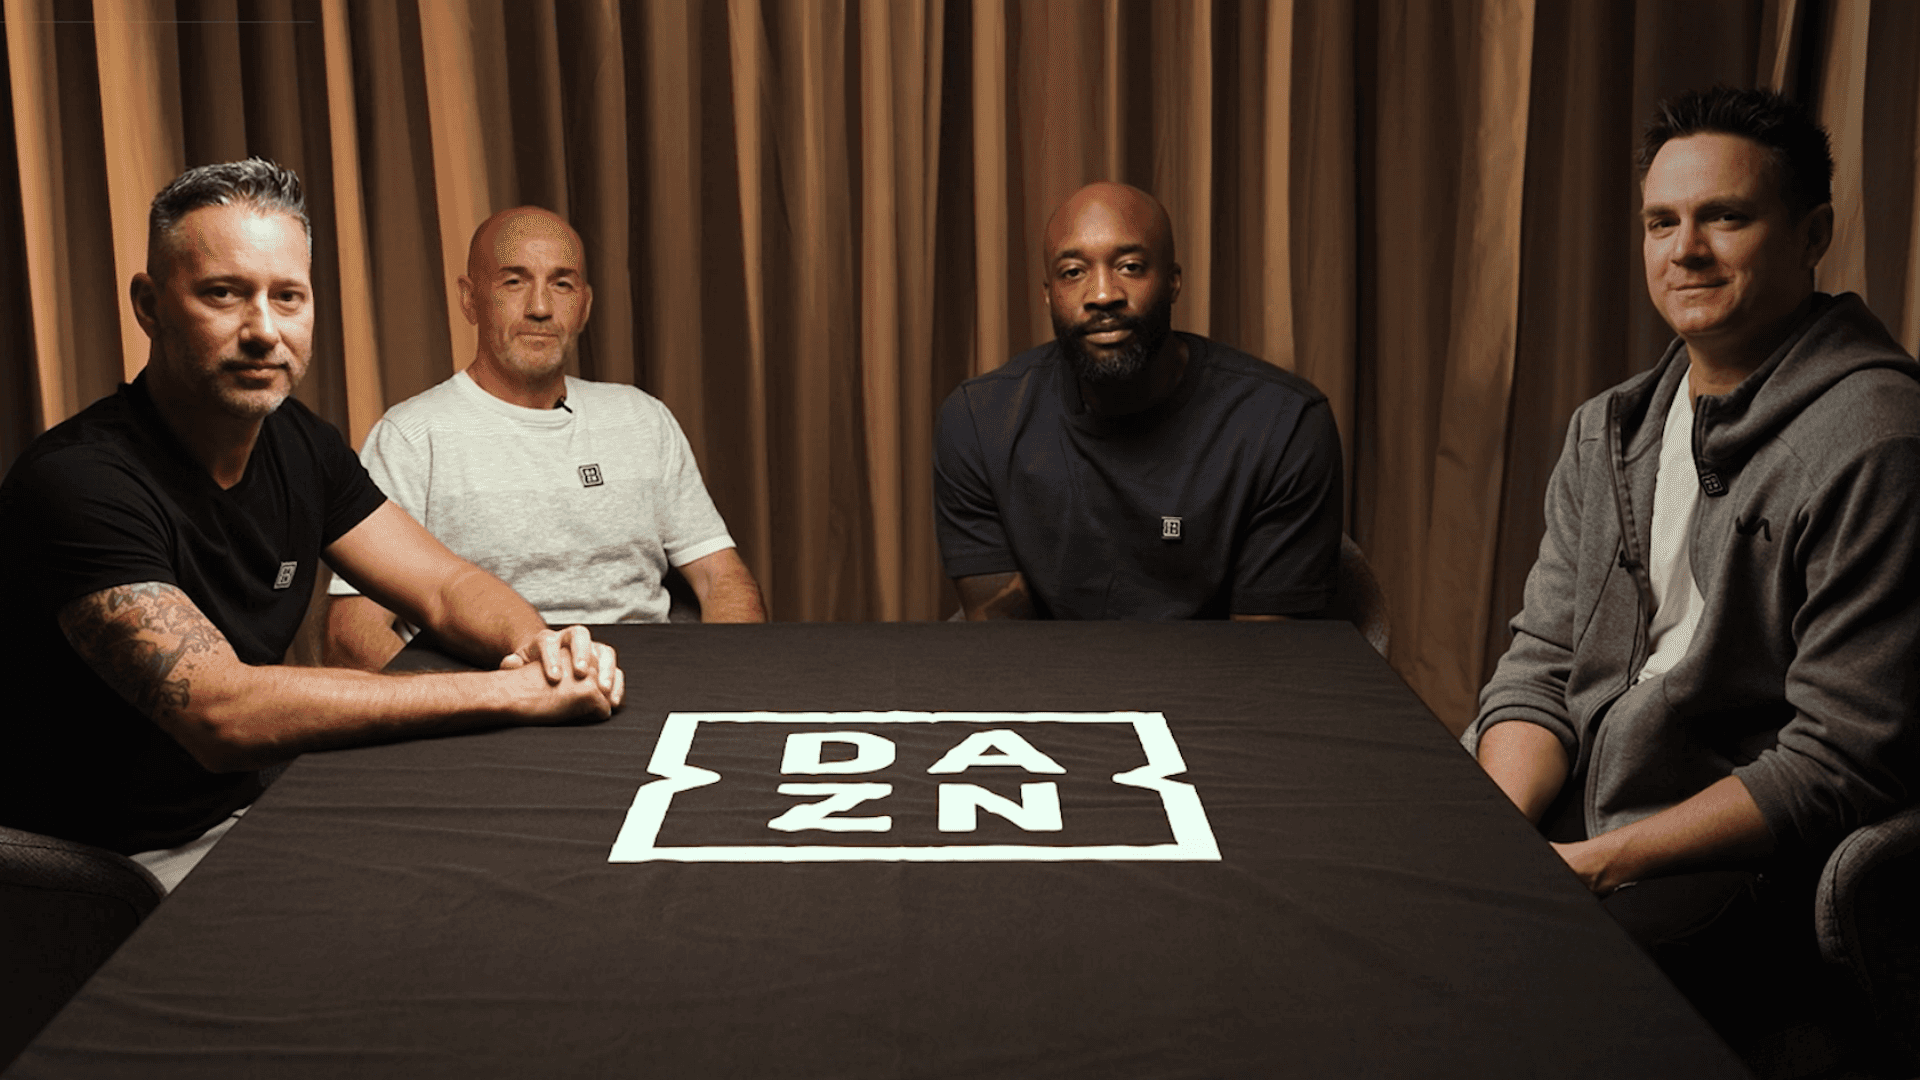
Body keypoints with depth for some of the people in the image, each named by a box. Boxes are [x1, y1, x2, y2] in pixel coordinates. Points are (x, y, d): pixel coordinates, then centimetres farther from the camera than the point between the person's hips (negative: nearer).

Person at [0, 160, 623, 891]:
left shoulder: (297, 445, 2)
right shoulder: (77, 480, -24)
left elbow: (446, 586, 5)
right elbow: (222, 714, -33)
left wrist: (534, 643, -21)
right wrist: (511, 693, -34)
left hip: (245, 812, 8)